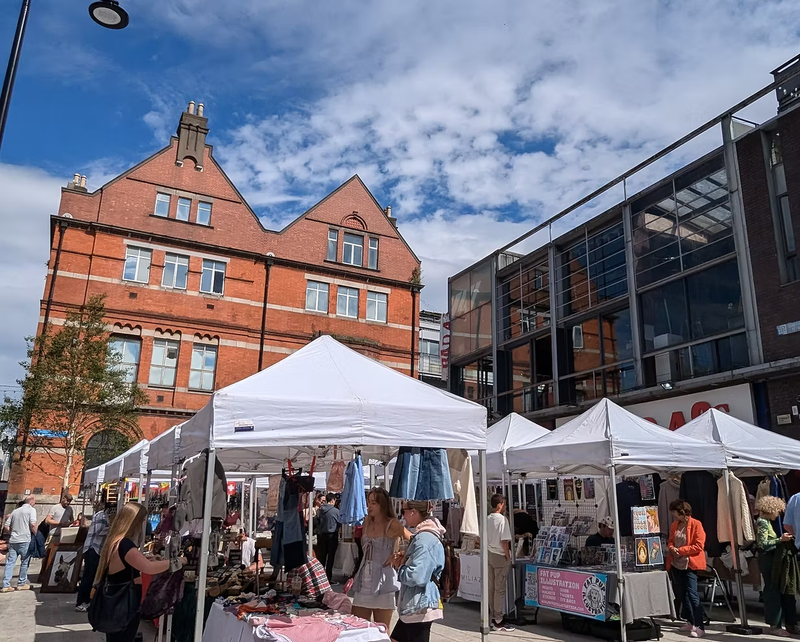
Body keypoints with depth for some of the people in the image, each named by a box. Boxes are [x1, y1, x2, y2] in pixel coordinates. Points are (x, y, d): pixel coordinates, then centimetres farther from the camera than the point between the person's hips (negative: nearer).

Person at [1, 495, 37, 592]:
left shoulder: (15, 511, 16)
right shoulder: (31, 510, -3)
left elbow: (6, 527, 15)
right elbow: (33, 524, -15)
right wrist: (35, 535, -1)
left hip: (13, 541, 6)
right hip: (25, 540, -5)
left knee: (10, 562, 6)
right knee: (25, 562, 6)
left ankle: (6, 585, 3)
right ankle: (21, 583, 13)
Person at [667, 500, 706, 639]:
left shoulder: (696, 524, -11)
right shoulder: (674, 525, 9)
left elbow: (698, 546, -16)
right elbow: (670, 541, 17)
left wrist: (680, 550, -18)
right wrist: (671, 548, -6)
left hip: (690, 564, -7)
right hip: (676, 564, 7)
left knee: (692, 593, -12)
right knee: (681, 594, 13)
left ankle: (699, 627, -8)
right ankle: (691, 622, 25)